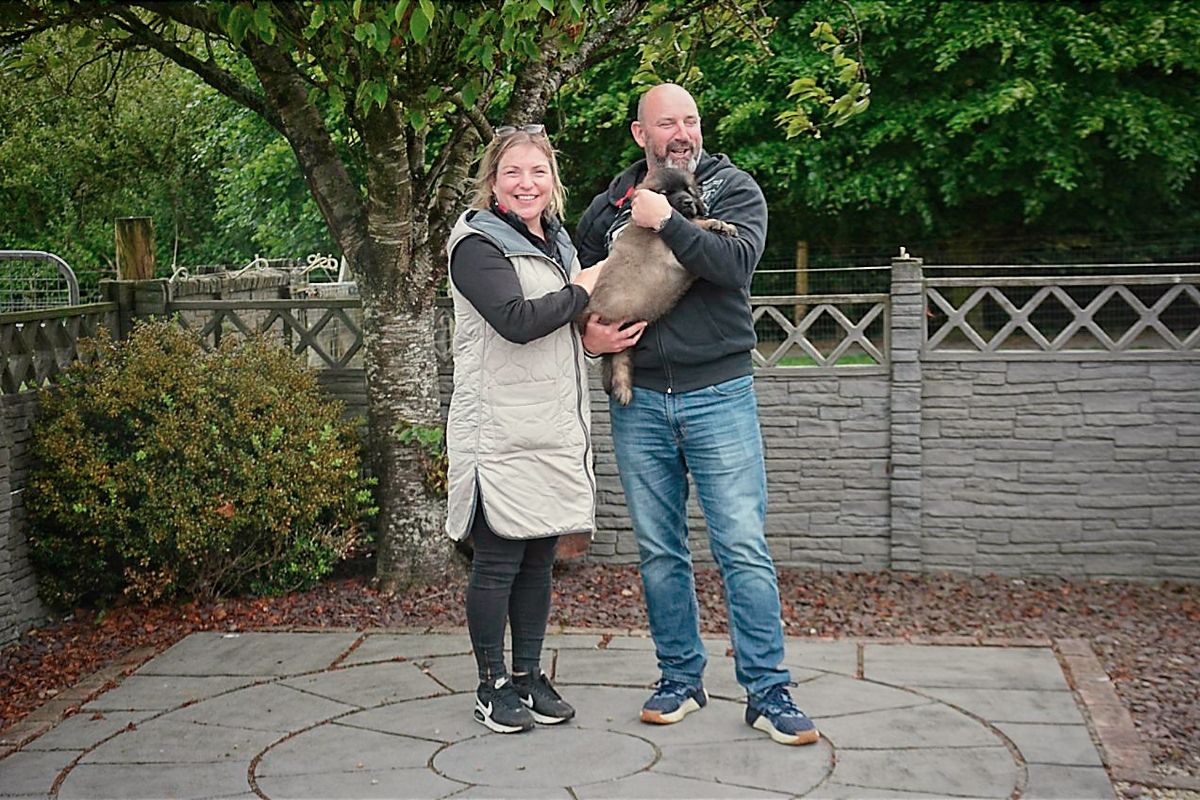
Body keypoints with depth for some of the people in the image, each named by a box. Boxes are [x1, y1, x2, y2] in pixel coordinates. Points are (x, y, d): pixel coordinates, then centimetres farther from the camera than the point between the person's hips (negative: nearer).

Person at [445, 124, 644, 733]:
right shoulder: (478, 244, -8)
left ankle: (529, 676, 23)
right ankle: (492, 685, 14)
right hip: (501, 431, -7)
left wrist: (593, 341, 2)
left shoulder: (556, 243, 17)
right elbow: (516, 321, -23)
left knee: (540, 558, 12)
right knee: (497, 562, 0)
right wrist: (582, 290, -10)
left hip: (554, 430, 7)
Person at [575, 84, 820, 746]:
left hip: (719, 394, -3)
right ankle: (680, 678, 23)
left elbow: (737, 263, -19)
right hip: (639, 400, 4)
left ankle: (767, 691, 4)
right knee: (658, 551, 10)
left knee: (743, 547, -4)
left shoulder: (732, 188, 0)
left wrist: (665, 222, -18)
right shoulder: (610, 204, 9)